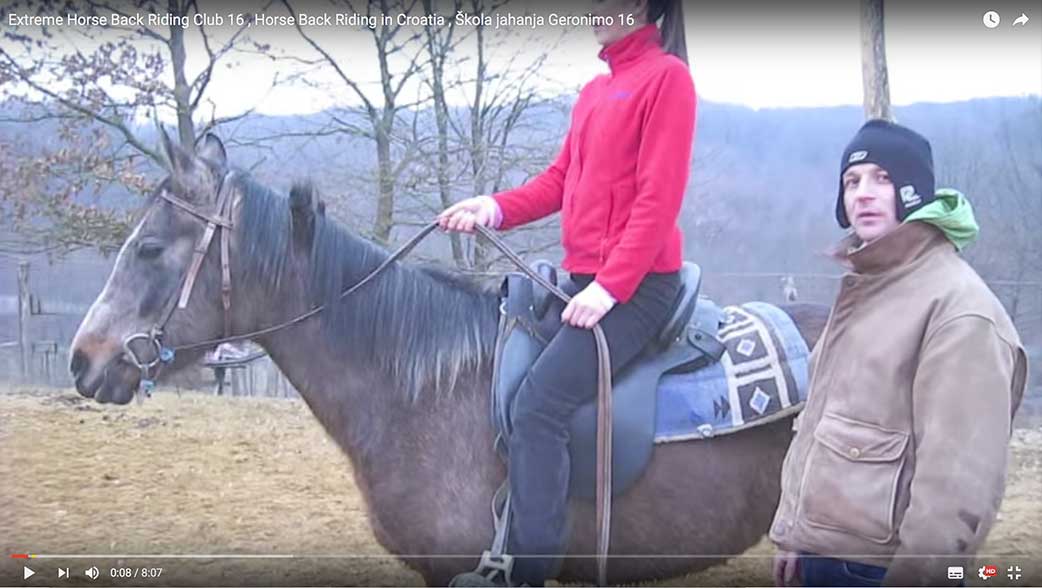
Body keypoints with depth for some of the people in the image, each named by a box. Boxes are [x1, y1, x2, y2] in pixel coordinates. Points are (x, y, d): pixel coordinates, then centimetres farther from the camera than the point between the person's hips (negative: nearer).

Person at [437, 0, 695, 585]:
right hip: (584, 277, 9)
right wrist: (496, 208, -3)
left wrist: (611, 285, -21)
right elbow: (561, 179, 15)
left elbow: (658, 198, -16)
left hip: (637, 284, -9)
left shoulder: (667, 76, -9)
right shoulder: (595, 90, 17)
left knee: (540, 404, -20)